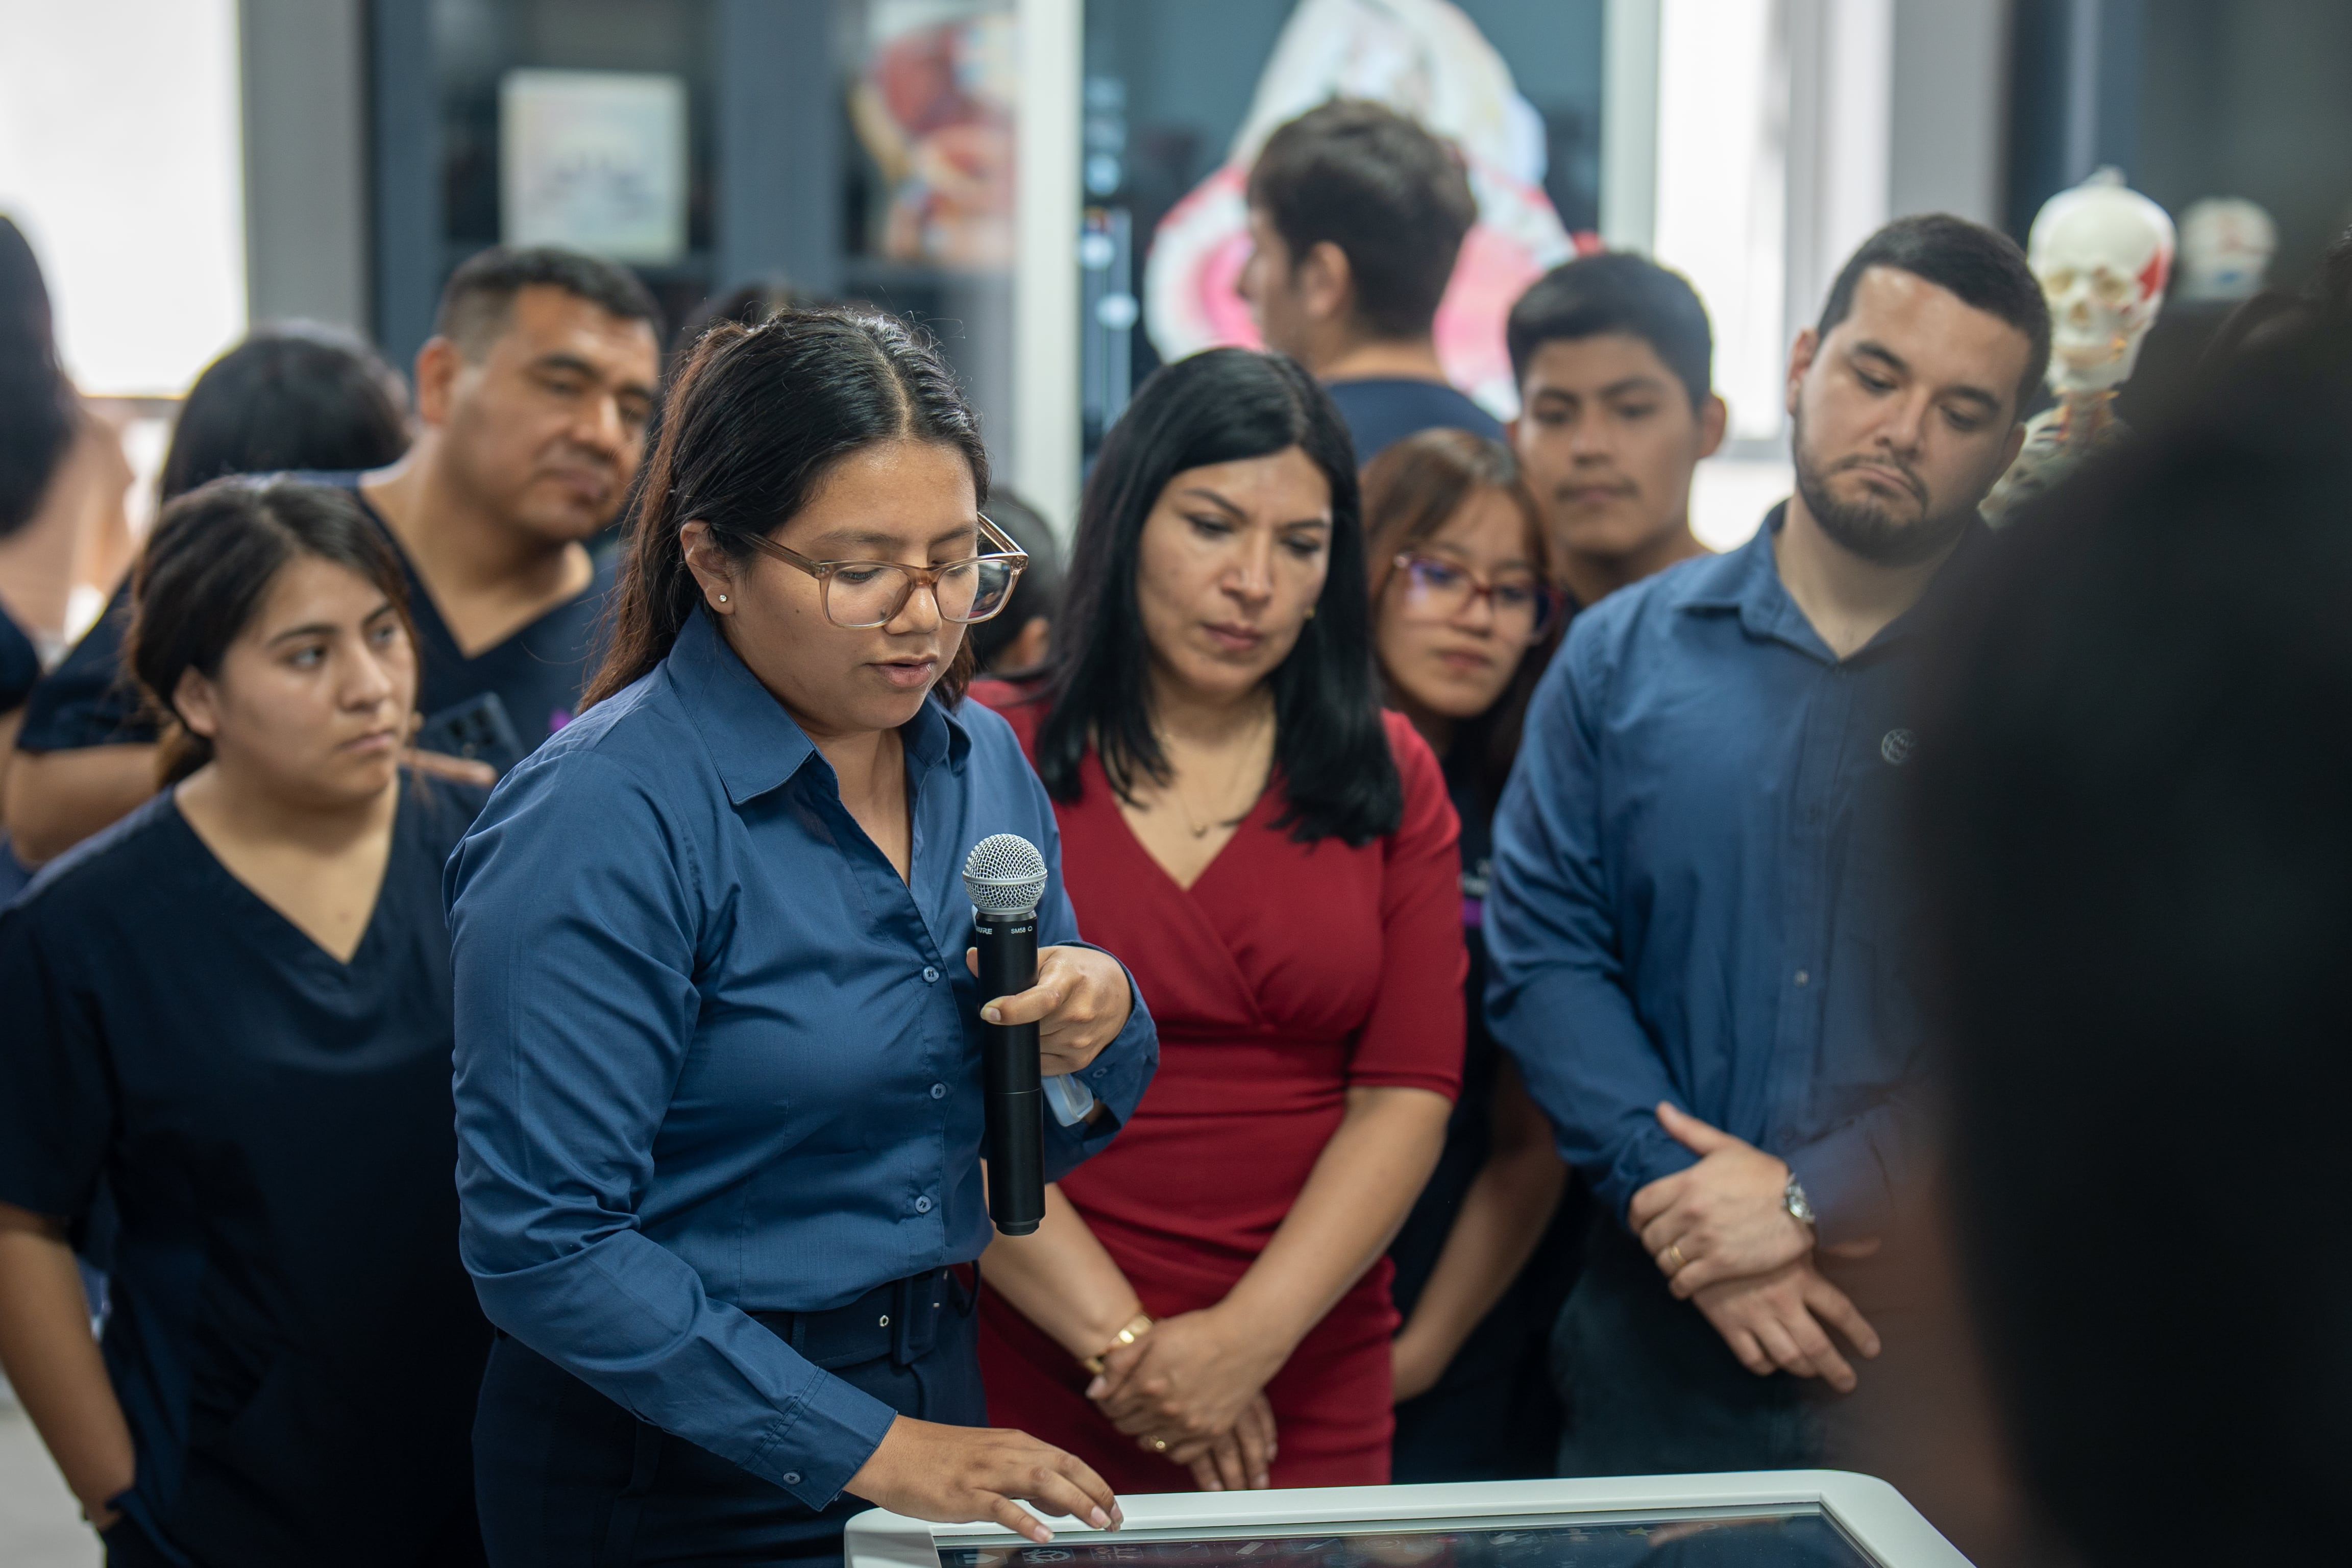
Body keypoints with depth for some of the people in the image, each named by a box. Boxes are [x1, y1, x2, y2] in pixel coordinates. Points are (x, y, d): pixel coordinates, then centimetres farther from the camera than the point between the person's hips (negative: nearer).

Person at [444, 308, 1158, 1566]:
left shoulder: (981, 763, 2)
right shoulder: (601, 821, -19)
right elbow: (544, 1244, -21)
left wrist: (1100, 1025, -11)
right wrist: (864, 1451, -21)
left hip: (938, 1401, 6)